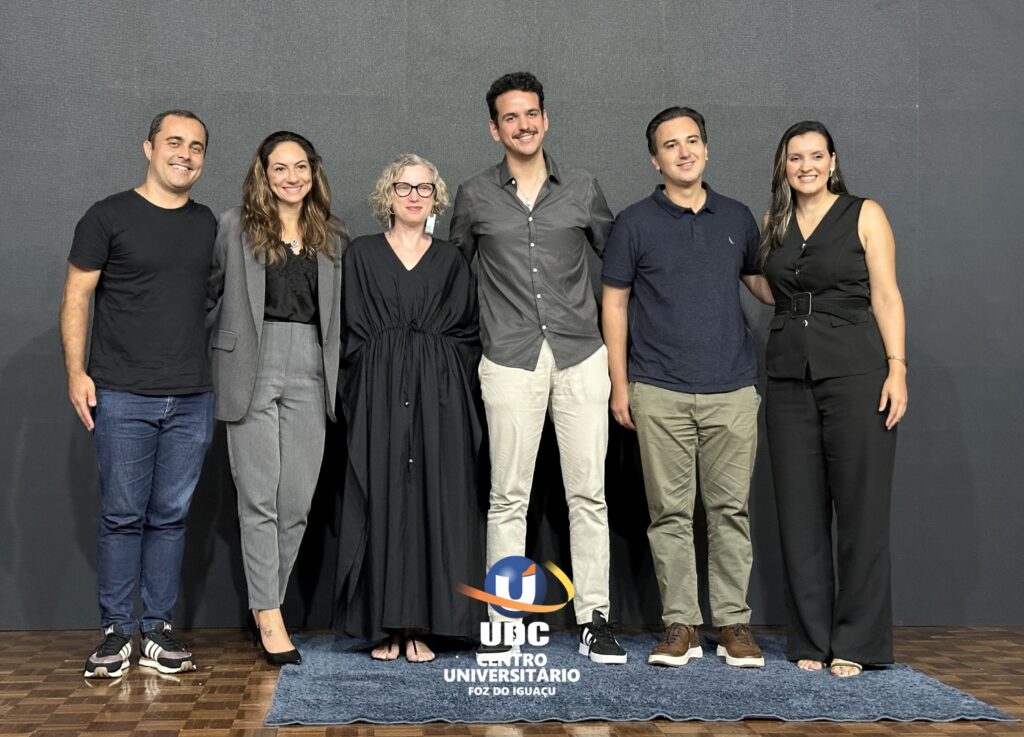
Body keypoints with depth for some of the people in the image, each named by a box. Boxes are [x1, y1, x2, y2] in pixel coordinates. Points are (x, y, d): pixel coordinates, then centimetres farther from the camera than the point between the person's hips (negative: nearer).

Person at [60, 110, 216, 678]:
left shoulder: (207, 224, 13)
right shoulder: (109, 217, -1)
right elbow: (76, 296, 0)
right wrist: (76, 371, -8)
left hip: (191, 398, 4)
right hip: (122, 397, -3)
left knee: (170, 516, 6)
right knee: (122, 516, 0)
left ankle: (157, 629, 15)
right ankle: (116, 631, 11)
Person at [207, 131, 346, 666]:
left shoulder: (332, 236, 13)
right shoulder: (235, 226, 4)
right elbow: (210, 295, 5)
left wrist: (338, 375, 10)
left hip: (310, 373, 3)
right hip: (252, 371, -3)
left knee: (298, 502, 2)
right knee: (259, 499, -4)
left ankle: (264, 602, 16)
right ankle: (269, 616, 2)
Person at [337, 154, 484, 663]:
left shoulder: (450, 260, 14)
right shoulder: (361, 254, 10)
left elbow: (468, 333, 11)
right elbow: (352, 332, 5)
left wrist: (447, 380, -1)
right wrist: (369, 386, -3)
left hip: (438, 397, 1)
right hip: (379, 396, -1)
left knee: (434, 501, -2)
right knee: (383, 502, -2)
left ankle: (421, 626, 3)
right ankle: (386, 627, 4)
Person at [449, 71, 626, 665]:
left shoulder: (583, 189, 9)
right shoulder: (475, 197, 8)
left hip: (581, 354, 1)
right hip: (510, 360, -1)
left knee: (589, 493, 0)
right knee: (509, 496, 0)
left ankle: (594, 618, 7)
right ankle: (502, 620, 7)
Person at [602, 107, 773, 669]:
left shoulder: (737, 218, 11)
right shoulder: (635, 223, 3)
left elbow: (762, 282, 21)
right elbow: (614, 302, 5)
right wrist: (620, 384, -1)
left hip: (732, 390, 2)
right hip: (660, 394, -2)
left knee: (731, 508, 4)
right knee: (670, 512, 2)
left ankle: (733, 622, 13)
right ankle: (680, 624, 11)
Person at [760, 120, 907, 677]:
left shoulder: (864, 215, 3)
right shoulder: (773, 223, 14)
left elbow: (885, 296, -2)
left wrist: (897, 367, -10)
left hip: (855, 373, -4)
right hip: (789, 378, 4)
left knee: (860, 508, -2)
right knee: (800, 512, 5)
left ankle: (856, 642, 7)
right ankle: (811, 640, 14)